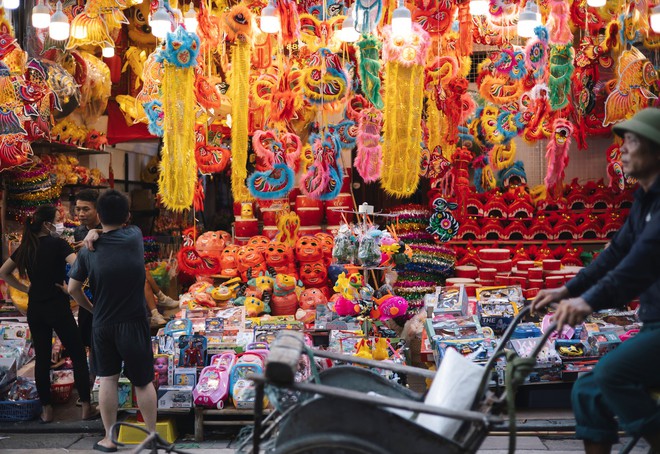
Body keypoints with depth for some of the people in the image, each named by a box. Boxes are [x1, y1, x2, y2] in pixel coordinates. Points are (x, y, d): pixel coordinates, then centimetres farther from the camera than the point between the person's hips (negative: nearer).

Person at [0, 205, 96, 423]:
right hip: (57, 307, -6)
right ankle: (86, 407, 5)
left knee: (42, 359, 11)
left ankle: (46, 410, 15)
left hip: (35, 309, 6)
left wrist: (25, 289, 11)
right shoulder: (57, 244, -11)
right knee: (78, 356, 4)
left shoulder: (26, 247, 7)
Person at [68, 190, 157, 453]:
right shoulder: (135, 237, -7)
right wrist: (96, 234, 2)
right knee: (143, 382, 9)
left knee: (108, 379, 12)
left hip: (102, 324, 1)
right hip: (134, 323, -1)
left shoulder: (89, 251, -5)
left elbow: (73, 289, -1)